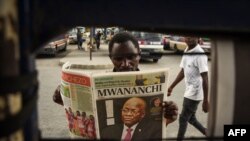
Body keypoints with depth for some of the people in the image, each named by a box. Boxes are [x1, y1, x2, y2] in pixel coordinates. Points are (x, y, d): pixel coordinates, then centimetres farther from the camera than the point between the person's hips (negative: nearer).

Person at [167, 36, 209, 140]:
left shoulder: (199, 55, -20)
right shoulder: (186, 52, 6)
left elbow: (205, 78, -22)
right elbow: (183, 72, 16)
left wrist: (205, 100, -22)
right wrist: (171, 87, 19)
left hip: (194, 93, -8)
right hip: (189, 91, 8)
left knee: (183, 119, 4)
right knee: (191, 118, 19)